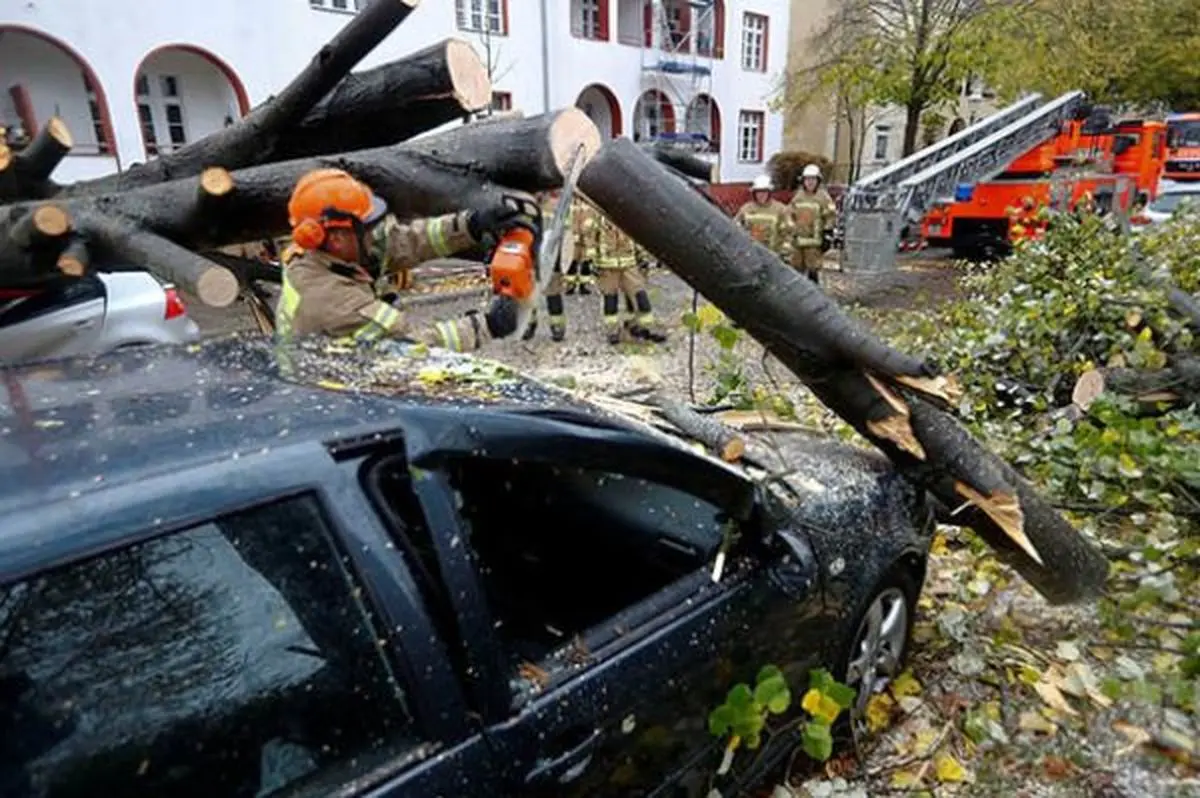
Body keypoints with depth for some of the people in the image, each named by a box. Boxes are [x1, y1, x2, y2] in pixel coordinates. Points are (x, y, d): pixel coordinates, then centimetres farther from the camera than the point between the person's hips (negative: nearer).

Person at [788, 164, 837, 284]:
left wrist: (827, 237, -10)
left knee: (813, 269, -6)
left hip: (815, 242, -5)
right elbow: (791, 216, 20)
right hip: (798, 240, 5)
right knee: (796, 268, 11)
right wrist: (792, 233, 18)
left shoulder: (823, 197, -3)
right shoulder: (797, 197, 12)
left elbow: (830, 218, -5)